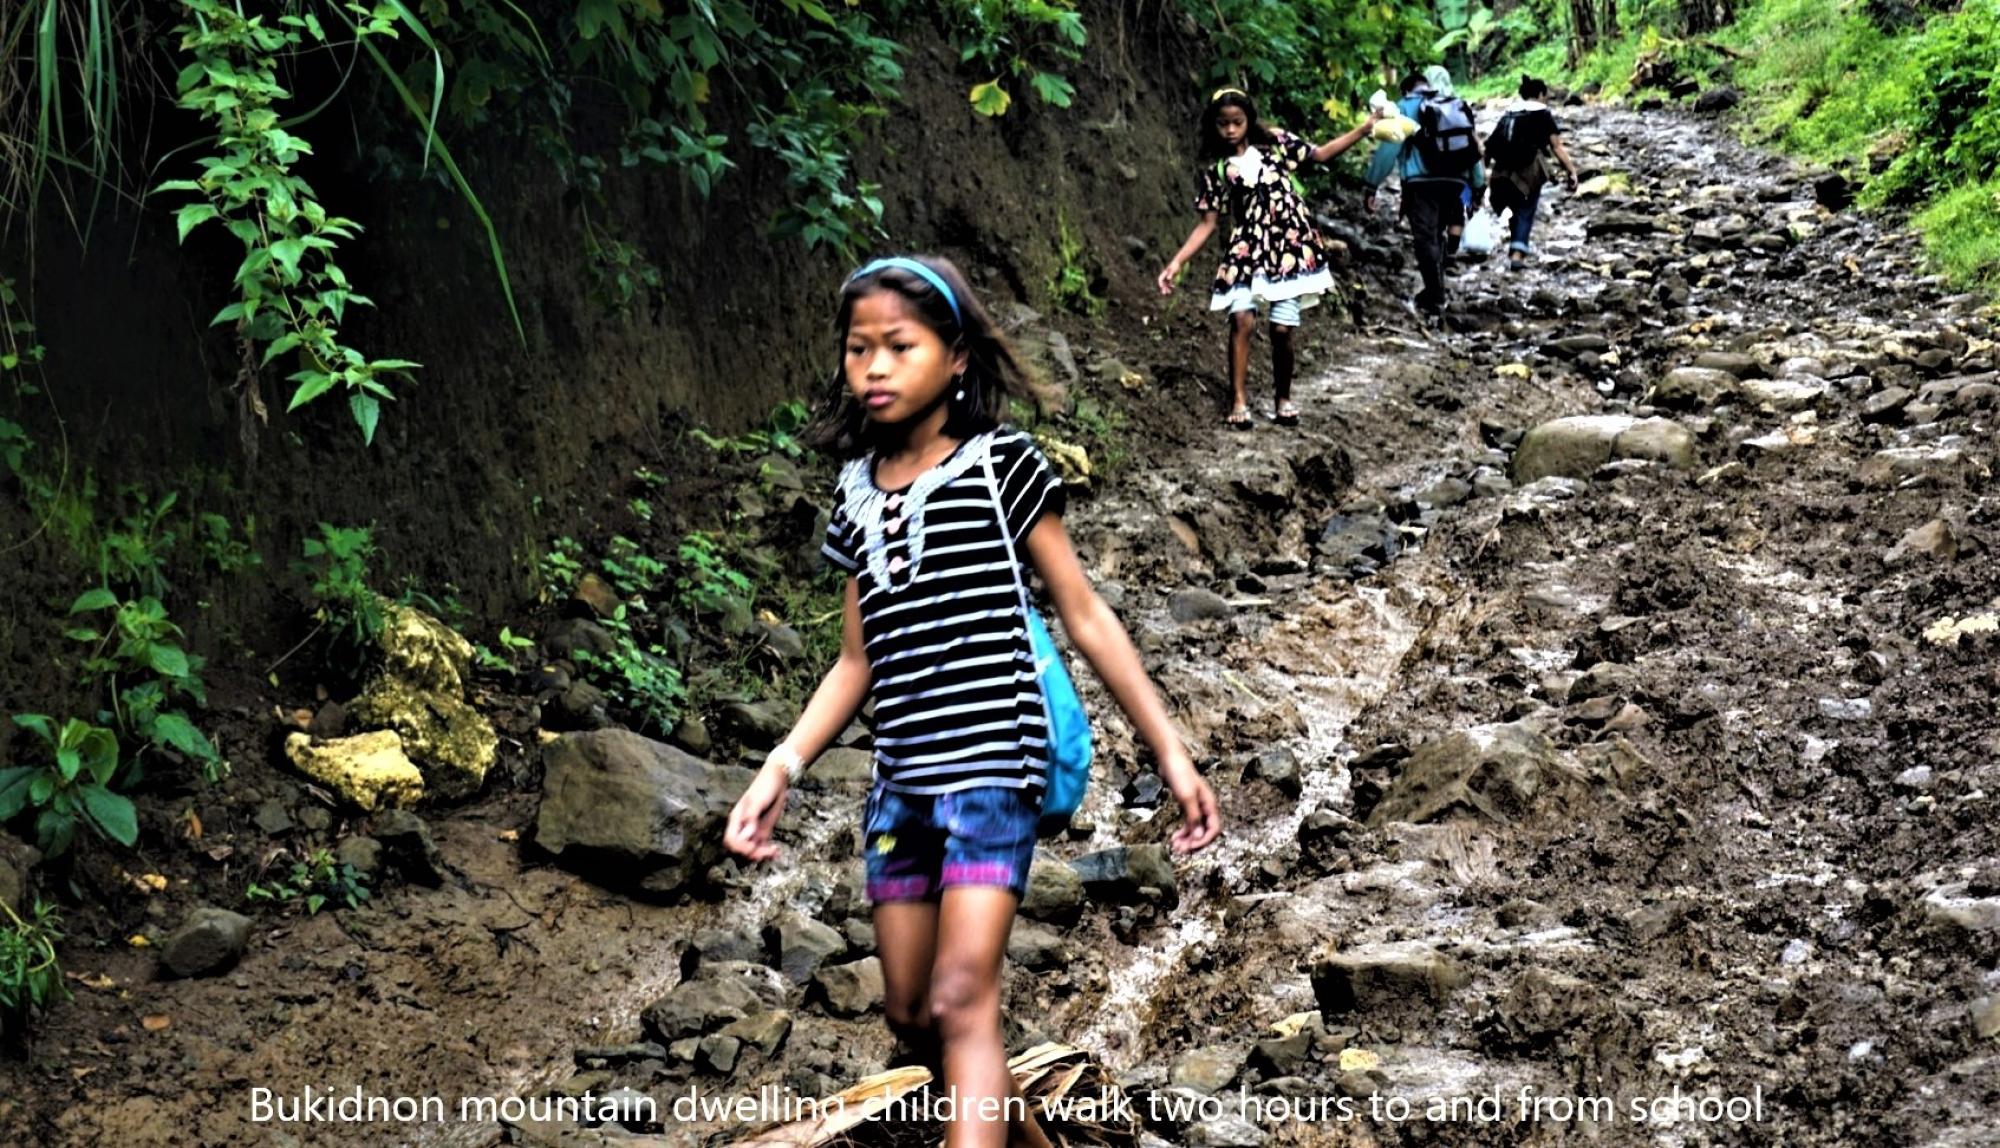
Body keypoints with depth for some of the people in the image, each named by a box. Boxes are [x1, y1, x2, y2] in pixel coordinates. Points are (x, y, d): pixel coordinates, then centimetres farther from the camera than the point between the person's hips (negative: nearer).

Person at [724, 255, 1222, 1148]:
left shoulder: (1002, 467, -3)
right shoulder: (857, 492, 10)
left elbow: (1086, 619, -1)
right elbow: (858, 659, 14)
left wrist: (1170, 754, -2)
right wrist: (781, 769, 3)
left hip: (993, 767, -6)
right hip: (900, 782, 6)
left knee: (961, 999, -17)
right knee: (909, 1015, 13)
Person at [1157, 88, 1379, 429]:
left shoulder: (1274, 142, 4)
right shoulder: (1216, 168, 2)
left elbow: (1320, 154, 8)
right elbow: (1208, 222, 2)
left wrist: (1365, 128, -1)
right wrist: (1177, 262, -6)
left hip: (1289, 247, 0)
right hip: (1248, 248, 0)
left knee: (1282, 329, -3)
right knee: (1242, 319, -19)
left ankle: (1284, 398, 18)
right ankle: (1239, 401, -12)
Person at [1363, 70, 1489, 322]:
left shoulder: (1405, 108, 5)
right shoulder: (1457, 108, 20)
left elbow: (1388, 148, -3)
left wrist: (1372, 185, -1)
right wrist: (1478, 185, 28)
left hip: (1422, 183, -5)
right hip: (1454, 182, 5)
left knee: (1425, 239, -4)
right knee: (1436, 235, 18)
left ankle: (1436, 301, -10)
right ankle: (1434, 293, 22)